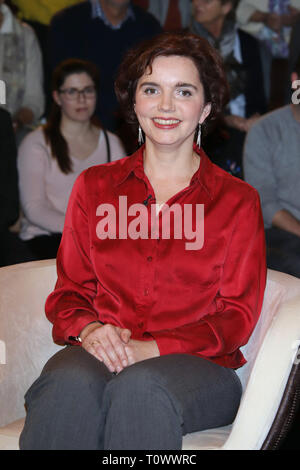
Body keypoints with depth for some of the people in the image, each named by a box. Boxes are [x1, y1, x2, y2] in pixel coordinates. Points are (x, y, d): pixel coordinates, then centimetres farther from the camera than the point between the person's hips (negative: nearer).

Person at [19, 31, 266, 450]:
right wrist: (89, 330, -10)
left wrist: (149, 349, -13)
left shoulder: (238, 200, 10)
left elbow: (237, 315, 3)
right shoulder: (94, 187, 17)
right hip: (99, 353, 2)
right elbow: (70, 290, 16)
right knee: (71, 382, -35)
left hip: (196, 363, -2)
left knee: (141, 387, -38)